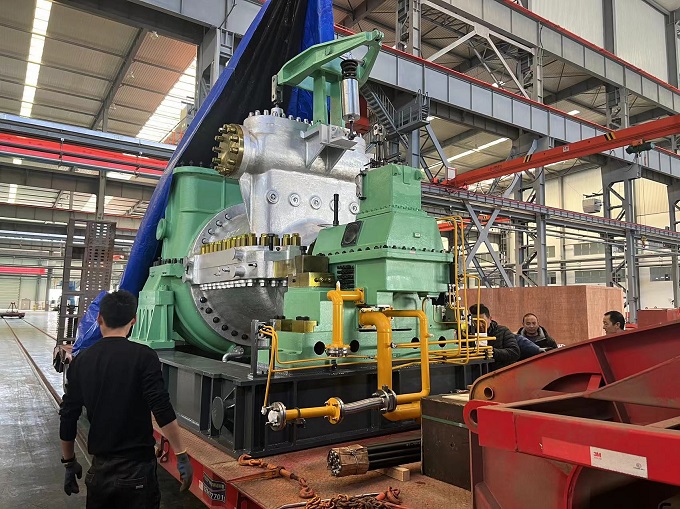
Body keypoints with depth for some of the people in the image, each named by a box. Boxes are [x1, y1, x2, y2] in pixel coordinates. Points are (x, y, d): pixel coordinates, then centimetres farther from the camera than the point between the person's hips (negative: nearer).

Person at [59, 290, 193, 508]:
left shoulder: (81, 361, 0)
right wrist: (182, 455, -11)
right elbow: (163, 411, -18)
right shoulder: (143, 356, -14)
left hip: (100, 469, 4)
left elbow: (68, 417, 5)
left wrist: (69, 462, 19)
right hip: (137, 469, -4)